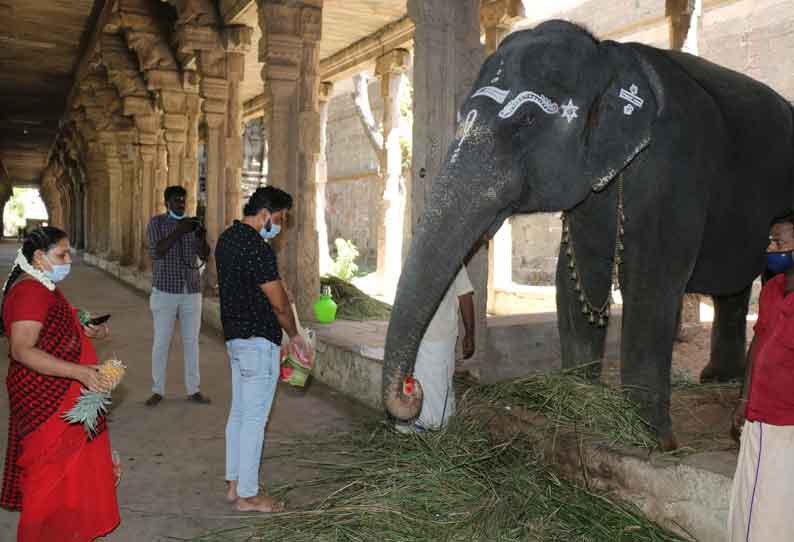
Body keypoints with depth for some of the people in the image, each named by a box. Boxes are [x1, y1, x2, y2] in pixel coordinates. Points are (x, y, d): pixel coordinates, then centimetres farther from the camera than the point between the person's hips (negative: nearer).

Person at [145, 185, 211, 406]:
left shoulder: (193, 223, 8)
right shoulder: (157, 223, -1)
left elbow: (205, 255, 1)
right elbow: (155, 252, -15)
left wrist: (203, 238, -19)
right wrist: (178, 232, -24)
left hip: (192, 291, 3)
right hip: (165, 291, -3)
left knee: (191, 341, 6)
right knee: (161, 341, 2)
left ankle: (193, 390, 14)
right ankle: (158, 390, 14)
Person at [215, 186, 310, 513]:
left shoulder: (227, 239, 11)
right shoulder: (258, 249, -20)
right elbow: (279, 303, -17)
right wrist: (294, 336, 0)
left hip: (234, 337, 10)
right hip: (258, 341, -10)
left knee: (238, 412, 16)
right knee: (254, 419, -1)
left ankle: (234, 485, 27)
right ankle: (247, 496, 10)